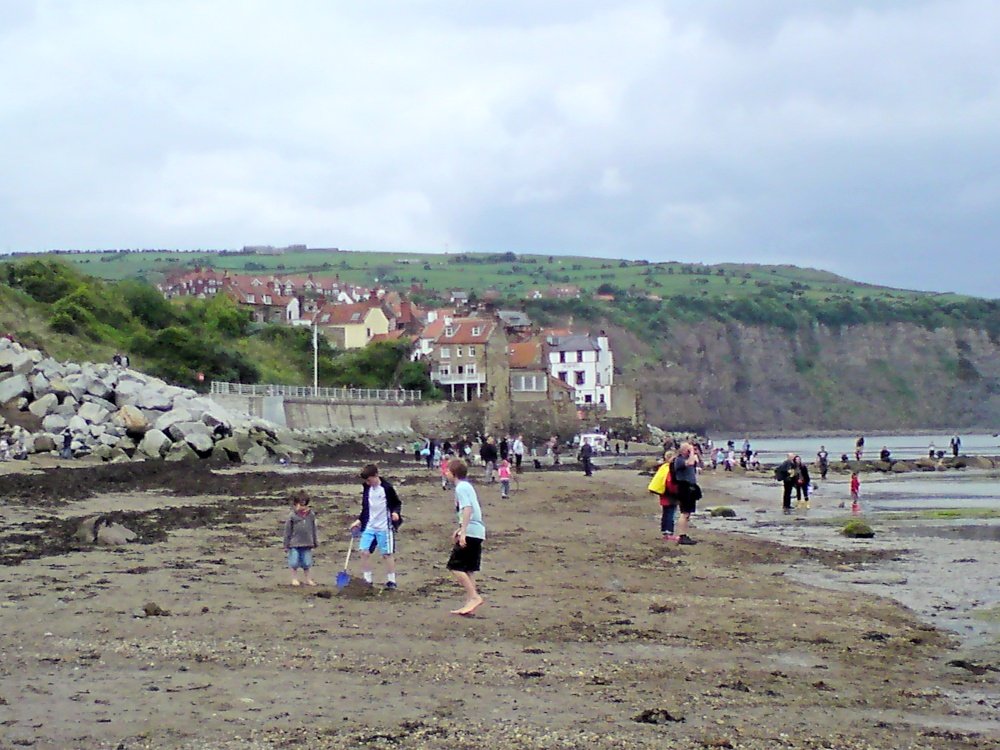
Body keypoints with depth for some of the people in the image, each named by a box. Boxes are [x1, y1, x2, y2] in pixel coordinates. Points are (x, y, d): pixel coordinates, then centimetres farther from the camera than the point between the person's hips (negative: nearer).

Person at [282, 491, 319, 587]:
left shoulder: (311, 515, 2)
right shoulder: (292, 516, -8)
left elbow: (314, 530, 11)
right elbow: (287, 531, -3)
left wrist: (316, 542, 15)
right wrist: (286, 545, -3)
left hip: (307, 544, 2)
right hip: (294, 544, -2)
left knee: (307, 563, 8)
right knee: (294, 563, 4)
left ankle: (307, 579, 22)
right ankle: (294, 579, 19)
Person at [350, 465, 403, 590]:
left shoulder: (387, 488, -9)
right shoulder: (366, 488, 8)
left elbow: (397, 503, -1)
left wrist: (396, 513, -20)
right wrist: (359, 521, 11)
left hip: (385, 528, -5)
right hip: (369, 527, 5)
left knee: (387, 554, -1)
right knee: (364, 552, -3)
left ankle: (391, 581, 9)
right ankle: (368, 579, 7)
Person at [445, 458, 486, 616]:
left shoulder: (461, 488, -10)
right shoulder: (467, 486, 19)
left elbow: (467, 509, -22)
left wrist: (463, 532, -26)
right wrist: (460, 529, 30)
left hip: (470, 532, -10)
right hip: (478, 532, 10)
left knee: (455, 566, -9)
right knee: (468, 569, 10)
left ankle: (474, 597, -13)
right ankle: (470, 602, 9)